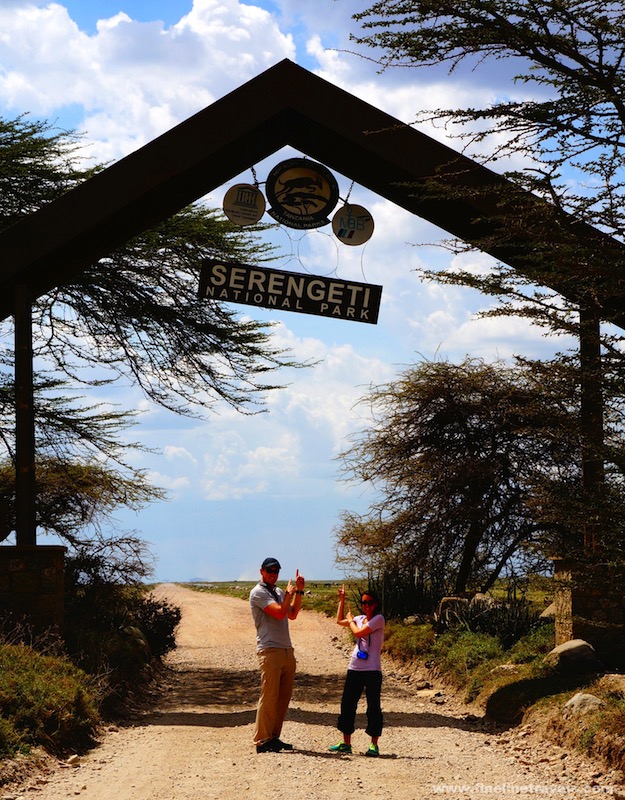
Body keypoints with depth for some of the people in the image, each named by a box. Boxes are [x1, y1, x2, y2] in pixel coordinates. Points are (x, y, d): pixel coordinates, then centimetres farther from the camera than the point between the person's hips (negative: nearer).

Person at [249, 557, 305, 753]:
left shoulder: (278, 592, 21)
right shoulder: (258, 593, -6)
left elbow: (292, 614, 18)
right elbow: (280, 612, -17)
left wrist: (299, 591, 12)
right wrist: (290, 593, -2)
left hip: (287, 650, 8)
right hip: (269, 650, -8)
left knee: (284, 696, 7)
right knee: (269, 696, -8)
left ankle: (274, 737, 13)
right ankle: (262, 740, -5)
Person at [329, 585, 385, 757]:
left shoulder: (378, 619, -7)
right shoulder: (360, 619, 13)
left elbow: (359, 633, -15)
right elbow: (339, 621, 31)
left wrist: (350, 620, 4)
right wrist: (342, 600, 27)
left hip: (372, 670, -7)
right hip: (354, 669, 7)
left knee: (373, 706, -1)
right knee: (347, 704, 8)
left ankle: (374, 744, 4)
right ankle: (346, 743, 15)